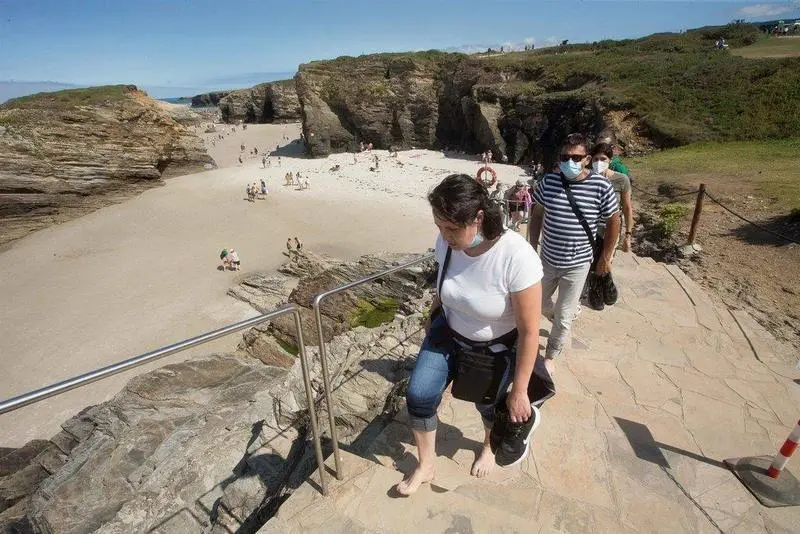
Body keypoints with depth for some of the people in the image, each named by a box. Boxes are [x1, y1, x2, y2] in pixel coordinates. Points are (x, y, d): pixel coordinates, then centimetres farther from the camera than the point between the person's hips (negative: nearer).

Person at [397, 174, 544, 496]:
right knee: (419, 396, -2)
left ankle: (489, 446, 59)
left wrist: (519, 390, -18)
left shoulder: (517, 257, -36)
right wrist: (431, 321, 16)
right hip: (448, 333, 4)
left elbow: (529, 330, -26)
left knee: (488, 404, 21)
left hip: (496, 349, -3)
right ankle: (426, 466, 28)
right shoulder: (446, 243, -20)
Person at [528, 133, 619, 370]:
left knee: (563, 318, 6)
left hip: (577, 264, -3)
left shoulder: (601, 186, -15)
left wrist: (605, 256, 2)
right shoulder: (549, 181, -8)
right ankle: (563, 314, 55)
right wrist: (532, 249, 4)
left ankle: (551, 356, 30)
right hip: (547, 259, 3)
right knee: (539, 303, 22)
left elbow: (614, 221, -2)